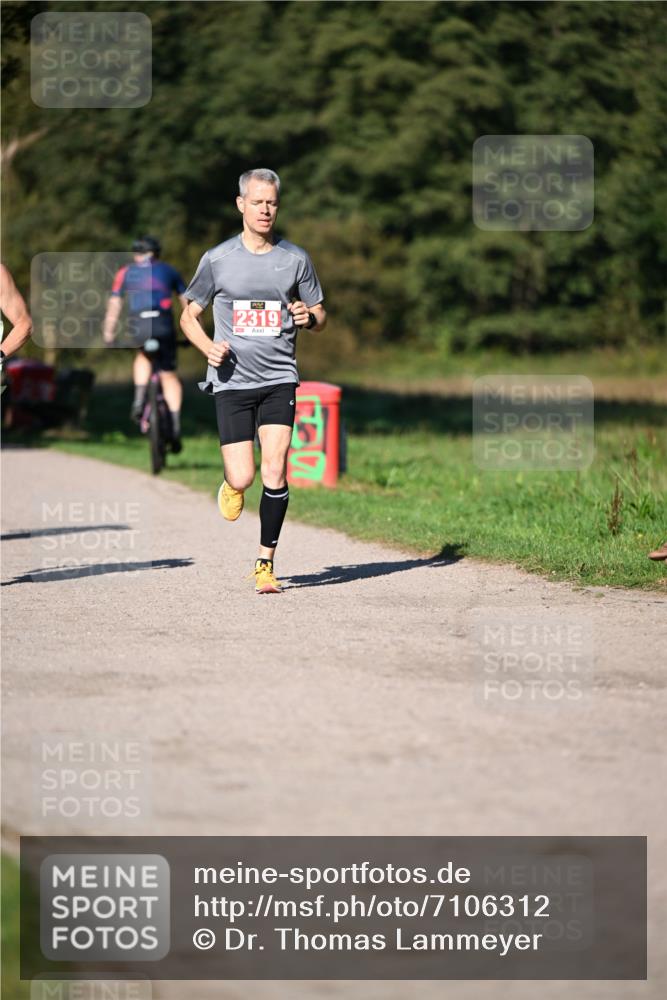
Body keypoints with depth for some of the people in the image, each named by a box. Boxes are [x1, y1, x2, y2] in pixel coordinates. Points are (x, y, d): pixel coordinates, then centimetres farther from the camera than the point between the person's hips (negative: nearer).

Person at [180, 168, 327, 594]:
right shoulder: (218, 259, 1)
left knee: (275, 473, -12)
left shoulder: (295, 259, 4)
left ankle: (266, 563, 0)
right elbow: (189, 316, 10)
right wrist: (209, 347, -10)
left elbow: (320, 315, 15)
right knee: (242, 479, -8)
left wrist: (309, 317, -10)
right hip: (232, 380, -1)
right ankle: (231, 486, 31)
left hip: (279, 378, 1)